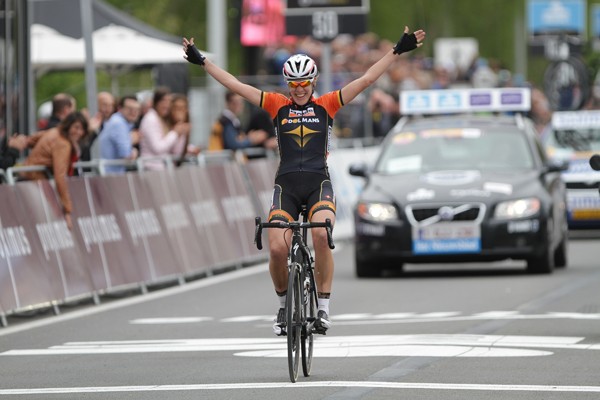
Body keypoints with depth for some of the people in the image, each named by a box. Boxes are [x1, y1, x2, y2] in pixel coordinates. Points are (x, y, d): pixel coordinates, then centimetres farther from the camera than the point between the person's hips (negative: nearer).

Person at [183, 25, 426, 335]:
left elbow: (366, 80, 4)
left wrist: (398, 50, 0)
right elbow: (235, 85, 6)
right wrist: (202, 61, 3)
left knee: (321, 236, -28)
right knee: (277, 248, -15)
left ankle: (323, 306, -16)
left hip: (318, 183, -1)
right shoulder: (277, 105, 8)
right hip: (286, 184, 1)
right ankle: (284, 304, 13)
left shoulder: (326, 105, 7)